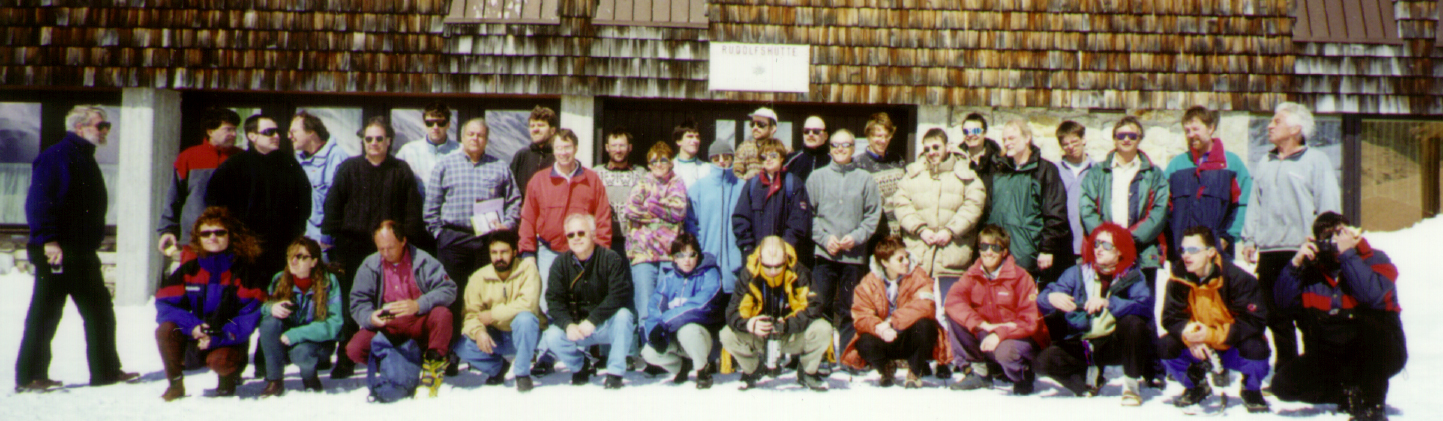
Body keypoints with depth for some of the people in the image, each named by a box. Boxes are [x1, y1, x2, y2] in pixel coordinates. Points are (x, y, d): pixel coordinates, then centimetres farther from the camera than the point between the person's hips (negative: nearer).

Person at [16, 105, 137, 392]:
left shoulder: (86, 160, 19)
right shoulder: (55, 157, -10)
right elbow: (38, 202, -19)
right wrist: (48, 239, -26)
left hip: (83, 254, 9)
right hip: (56, 252, -9)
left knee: (100, 312, 11)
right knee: (45, 314, -2)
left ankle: (106, 371, 18)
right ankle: (29, 376, 6)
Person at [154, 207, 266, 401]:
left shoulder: (244, 271, -9)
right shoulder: (189, 268, -1)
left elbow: (252, 314, -14)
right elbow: (164, 303, -7)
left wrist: (220, 337, -27)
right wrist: (192, 325, -25)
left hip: (229, 340, -3)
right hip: (193, 335, 3)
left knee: (220, 361, -34)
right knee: (165, 330, -26)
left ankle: (229, 376, 6)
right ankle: (175, 383, -4)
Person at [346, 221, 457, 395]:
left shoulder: (422, 260, -7)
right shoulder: (369, 266, 1)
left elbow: (448, 289, -16)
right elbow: (358, 303, -1)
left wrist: (418, 305, -30)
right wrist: (370, 317, -24)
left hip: (419, 325, -2)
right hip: (386, 328, 2)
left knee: (442, 314, -32)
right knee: (355, 349, -22)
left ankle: (433, 363, -11)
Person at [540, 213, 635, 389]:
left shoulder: (611, 259, -12)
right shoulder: (561, 263, -1)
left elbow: (619, 296, -22)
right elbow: (554, 300, -8)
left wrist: (592, 321, -30)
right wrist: (568, 325, -27)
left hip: (607, 325, -2)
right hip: (576, 327, 3)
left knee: (623, 315, -33)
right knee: (551, 337, -23)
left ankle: (615, 372, -19)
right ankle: (579, 367, 8)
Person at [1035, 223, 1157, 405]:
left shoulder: (1132, 277, -4)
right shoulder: (1077, 273, 1)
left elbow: (1145, 307, -25)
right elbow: (1042, 301, -9)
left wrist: (1108, 302, -38)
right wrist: (1051, 298, -34)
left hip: (1116, 345, -2)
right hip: (1082, 345, 2)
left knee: (1133, 322, -31)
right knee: (1045, 360, -22)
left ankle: (1131, 385, -9)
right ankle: (1090, 377, 10)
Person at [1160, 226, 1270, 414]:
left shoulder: (1237, 278, -23)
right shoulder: (1178, 279, -13)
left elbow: (1254, 321, -25)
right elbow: (1171, 318, -7)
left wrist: (1212, 334, -33)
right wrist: (1188, 334, -31)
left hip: (1234, 347, -3)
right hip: (1201, 349, 3)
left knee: (1255, 348, -35)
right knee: (1165, 346, -21)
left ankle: (1252, 391, 2)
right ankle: (1196, 387, 11)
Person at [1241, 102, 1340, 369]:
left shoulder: (1316, 160, 1)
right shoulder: (1265, 164, 17)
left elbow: (1329, 207, -3)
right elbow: (1254, 204, 18)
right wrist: (1249, 238, 9)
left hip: (1302, 253, -5)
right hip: (1269, 252, 5)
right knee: (1276, 317, 8)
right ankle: (1286, 368, 18)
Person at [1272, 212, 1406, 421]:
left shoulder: (1375, 260, -6)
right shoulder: (1312, 268, 4)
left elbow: (1372, 294, -28)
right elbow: (1283, 301, -8)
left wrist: (1347, 254, -24)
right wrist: (1296, 263, -17)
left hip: (1378, 353, -3)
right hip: (1331, 359, 3)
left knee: (1369, 321, -37)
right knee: (1283, 384, -18)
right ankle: (1350, 392, 5)